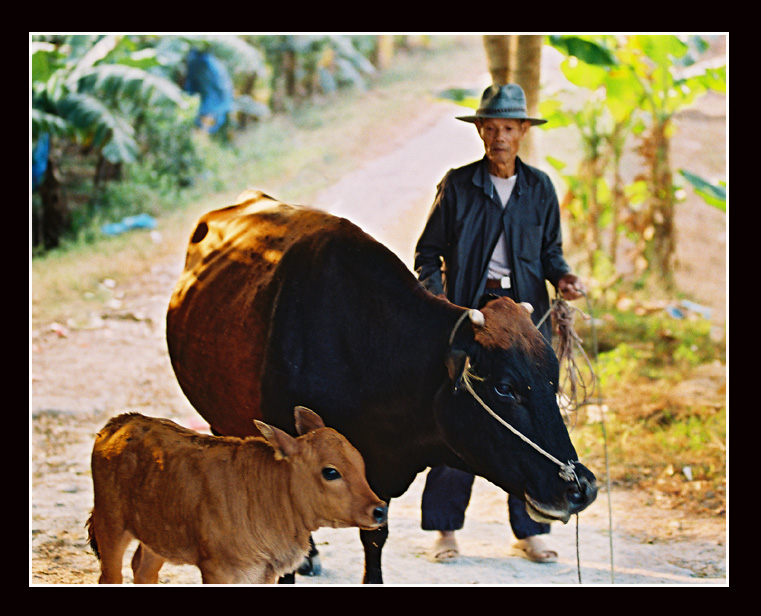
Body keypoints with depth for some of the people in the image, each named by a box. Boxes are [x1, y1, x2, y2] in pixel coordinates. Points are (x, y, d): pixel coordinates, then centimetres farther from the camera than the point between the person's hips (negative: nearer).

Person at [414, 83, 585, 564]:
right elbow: (430, 250, 6)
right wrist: (433, 293, -11)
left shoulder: (540, 187, 10)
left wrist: (562, 276, -4)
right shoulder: (458, 184, 3)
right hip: (469, 309, -2)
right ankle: (446, 528, 5)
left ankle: (530, 530, 9)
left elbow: (550, 249, 17)